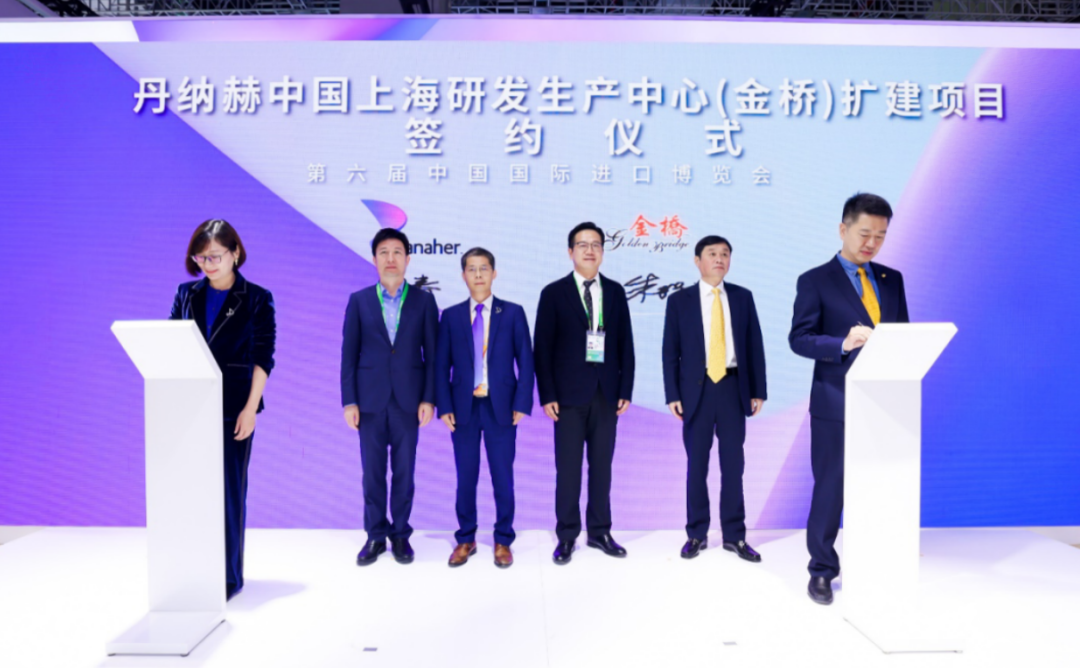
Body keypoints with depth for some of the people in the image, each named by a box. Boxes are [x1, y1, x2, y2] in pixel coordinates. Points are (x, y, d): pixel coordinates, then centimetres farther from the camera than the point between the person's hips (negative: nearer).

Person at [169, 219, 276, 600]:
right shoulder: (186, 294, 9)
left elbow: (263, 357, -5)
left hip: (233, 407, -3)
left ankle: (229, 576, 14)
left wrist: (250, 408, -13)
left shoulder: (257, 299, -2)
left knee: (230, 489, 3)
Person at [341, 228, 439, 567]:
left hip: (407, 400, 0)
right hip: (370, 399, 1)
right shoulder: (359, 301, 5)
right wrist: (349, 401, -3)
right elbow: (348, 354, 3)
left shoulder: (423, 301, 3)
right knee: (372, 472, 7)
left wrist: (428, 399, -4)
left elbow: (432, 354, 2)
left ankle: (401, 535, 20)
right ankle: (375, 535, 21)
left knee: (404, 471, 6)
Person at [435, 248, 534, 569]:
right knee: (465, 478, 9)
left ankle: (503, 541, 21)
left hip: (501, 408, -1)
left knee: (503, 477, 6)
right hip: (464, 408, 1)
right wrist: (444, 407, -4)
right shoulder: (451, 316, 5)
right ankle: (466, 539, 24)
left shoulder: (513, 313, 2)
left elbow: (525, 361, 0)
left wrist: (522, 404, -7)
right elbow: (442, 365, 4)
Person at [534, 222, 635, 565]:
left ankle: (600, 532, 21)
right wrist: (547, 395, -9)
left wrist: (625, 391, 3)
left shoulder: (615, 292, 9)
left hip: (606, 393, 3)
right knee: (568, 468, 2)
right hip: (569, 393, -3)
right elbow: (542, 348, -3)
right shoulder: (554, 293, -1)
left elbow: (625, 344, 9)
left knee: (602, 466, 10)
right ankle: (567, 536, 14)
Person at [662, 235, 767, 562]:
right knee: (697, 465, 6)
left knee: (733, 464, 7)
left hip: (733, 387, 2)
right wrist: (672, 395, -6)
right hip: (697, 388, -1)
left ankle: (734, 536, 17)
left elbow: (754, 346, 7)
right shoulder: (679, 300, 1)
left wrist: (758, 391, 2)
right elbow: (670, 352, 0)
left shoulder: (743, 297, 7)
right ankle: (697, 534, 18)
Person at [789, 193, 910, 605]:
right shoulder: (815, 281, -1)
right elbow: (799, 338, -8)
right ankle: (822, 570, 18)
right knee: (830, 489, 3)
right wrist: (843, 343, -25)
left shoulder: (892, 280, 14)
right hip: (836, 402, -4)